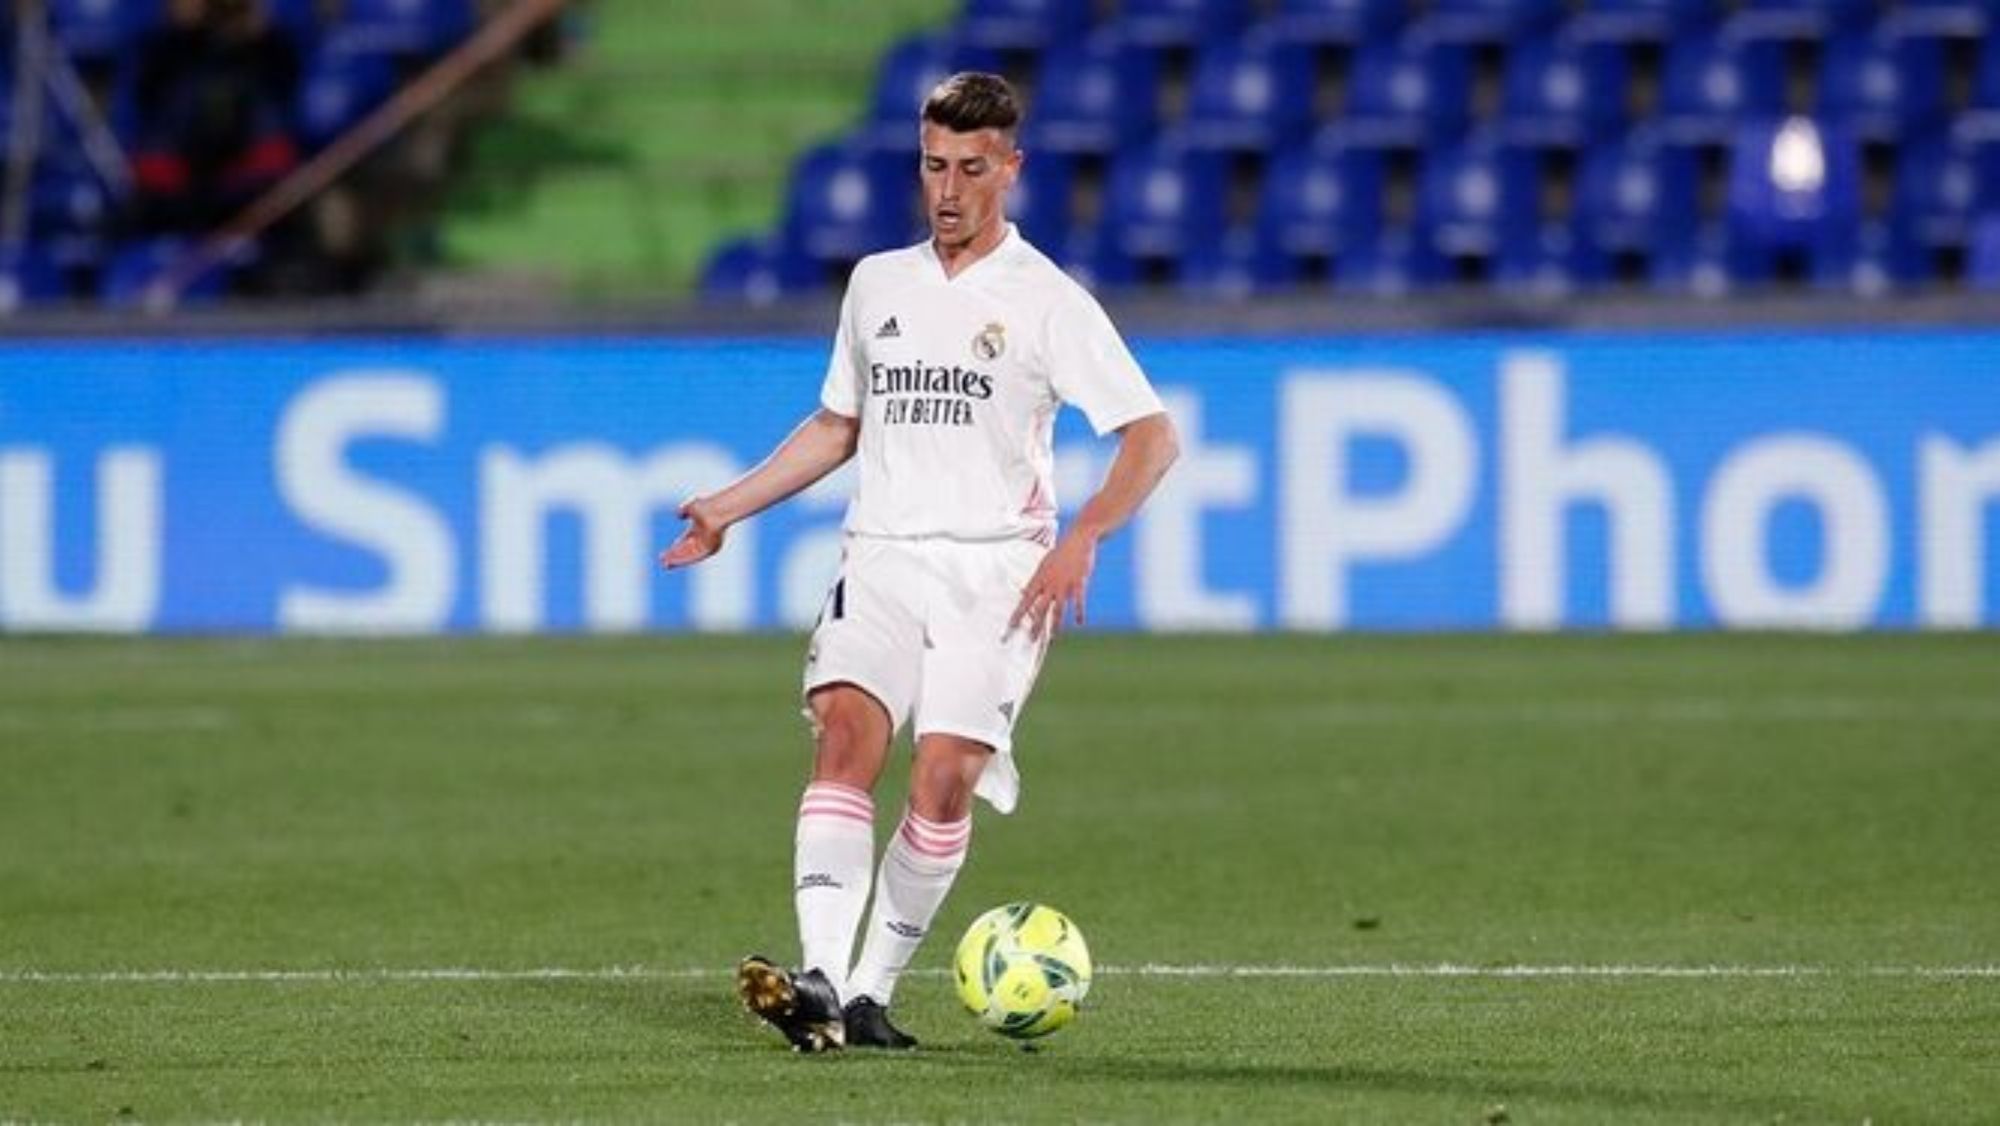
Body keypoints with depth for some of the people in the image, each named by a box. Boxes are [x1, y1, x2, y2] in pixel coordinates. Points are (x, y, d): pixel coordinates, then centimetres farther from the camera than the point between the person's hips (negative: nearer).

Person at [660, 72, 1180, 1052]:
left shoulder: (1046, 301, 1)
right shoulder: (877, 283, 16)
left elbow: (1152, 437, -4)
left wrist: (1079, 541, -19)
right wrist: (732, 505, 20)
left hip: (995, 573, -3)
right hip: (880, 558, 3)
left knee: (946, 774, -18)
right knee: (845, 730, -22)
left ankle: (871, 994, -8)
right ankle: (820, 981, -34)